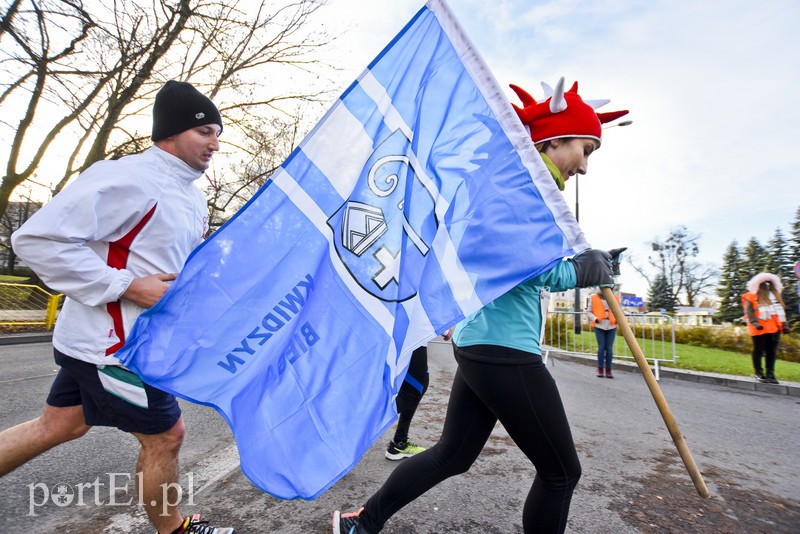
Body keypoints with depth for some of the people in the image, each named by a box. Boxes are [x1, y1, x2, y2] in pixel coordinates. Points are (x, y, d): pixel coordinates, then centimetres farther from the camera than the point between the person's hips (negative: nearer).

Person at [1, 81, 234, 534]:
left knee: (59, 426, 22)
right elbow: (38, 239, -23)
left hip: (136, 337, 9)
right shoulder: (130, 179, -21)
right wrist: (128, 286, -25)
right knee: (165, 436, 7)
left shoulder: (191, 194, 9)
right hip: (116, 344, -9)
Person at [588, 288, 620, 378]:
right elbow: (589, 312, 8)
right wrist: (595, 318, -9)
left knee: (609, 348, -2)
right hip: (599, 326, -1)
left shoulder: (615, 298, 9)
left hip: (611, 326, 1)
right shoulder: (594, 298, 4)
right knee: (601, 347, -4)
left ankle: (608, 370, 7)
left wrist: (618, 319, -2)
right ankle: (600, 370, 6)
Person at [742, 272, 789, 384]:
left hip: (774, 328, 6)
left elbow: (781, 311, 21)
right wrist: (754, 322, -20)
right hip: (760, 329, -6)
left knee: (772, 351, 7)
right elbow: (749, 311, -8)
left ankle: (770, 374, 14)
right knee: (759, 350, 0)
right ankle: (759, 373, 8)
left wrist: (784, 325, 13)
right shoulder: (751, 296, -1)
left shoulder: (776, 296, 20)